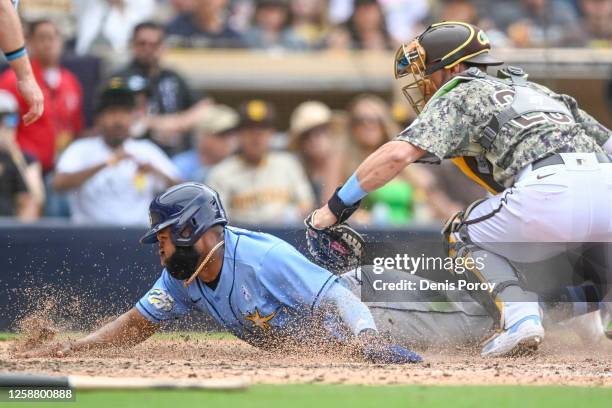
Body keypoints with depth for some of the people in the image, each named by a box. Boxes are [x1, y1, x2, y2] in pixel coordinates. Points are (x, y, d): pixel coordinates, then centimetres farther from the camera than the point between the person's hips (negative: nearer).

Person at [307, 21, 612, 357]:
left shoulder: (456, 98, 16)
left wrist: (335, 206, 6)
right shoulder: (533, 89, 35)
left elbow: (398, 154, 0)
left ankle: (518, 317, -6)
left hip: (549, 190, -5)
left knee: (463, 237, 19)